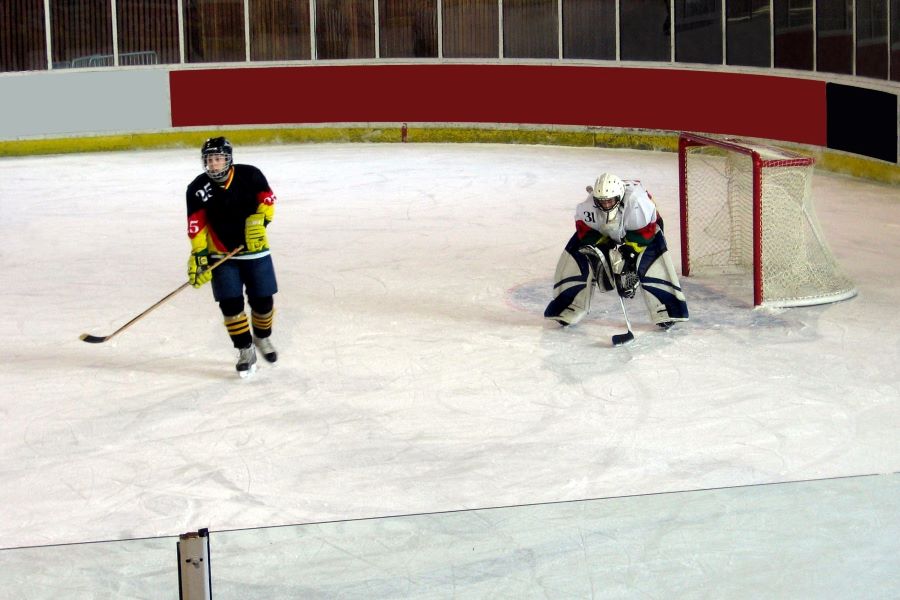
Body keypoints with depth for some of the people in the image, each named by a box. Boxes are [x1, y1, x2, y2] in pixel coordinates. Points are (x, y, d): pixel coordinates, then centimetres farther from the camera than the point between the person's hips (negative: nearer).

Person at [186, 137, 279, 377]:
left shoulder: (250, 175, -12)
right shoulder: (198, 189, -11)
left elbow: (267, 199, -2)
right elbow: (197, 227, -11)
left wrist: (258, 221, -18)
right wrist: (199, 257, -17)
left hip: (255, 250, 0)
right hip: (222, 256, 0)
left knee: (263, 301, 7)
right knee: (231, 305, -6)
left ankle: (262, 337, 37)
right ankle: (245, 351, 11)